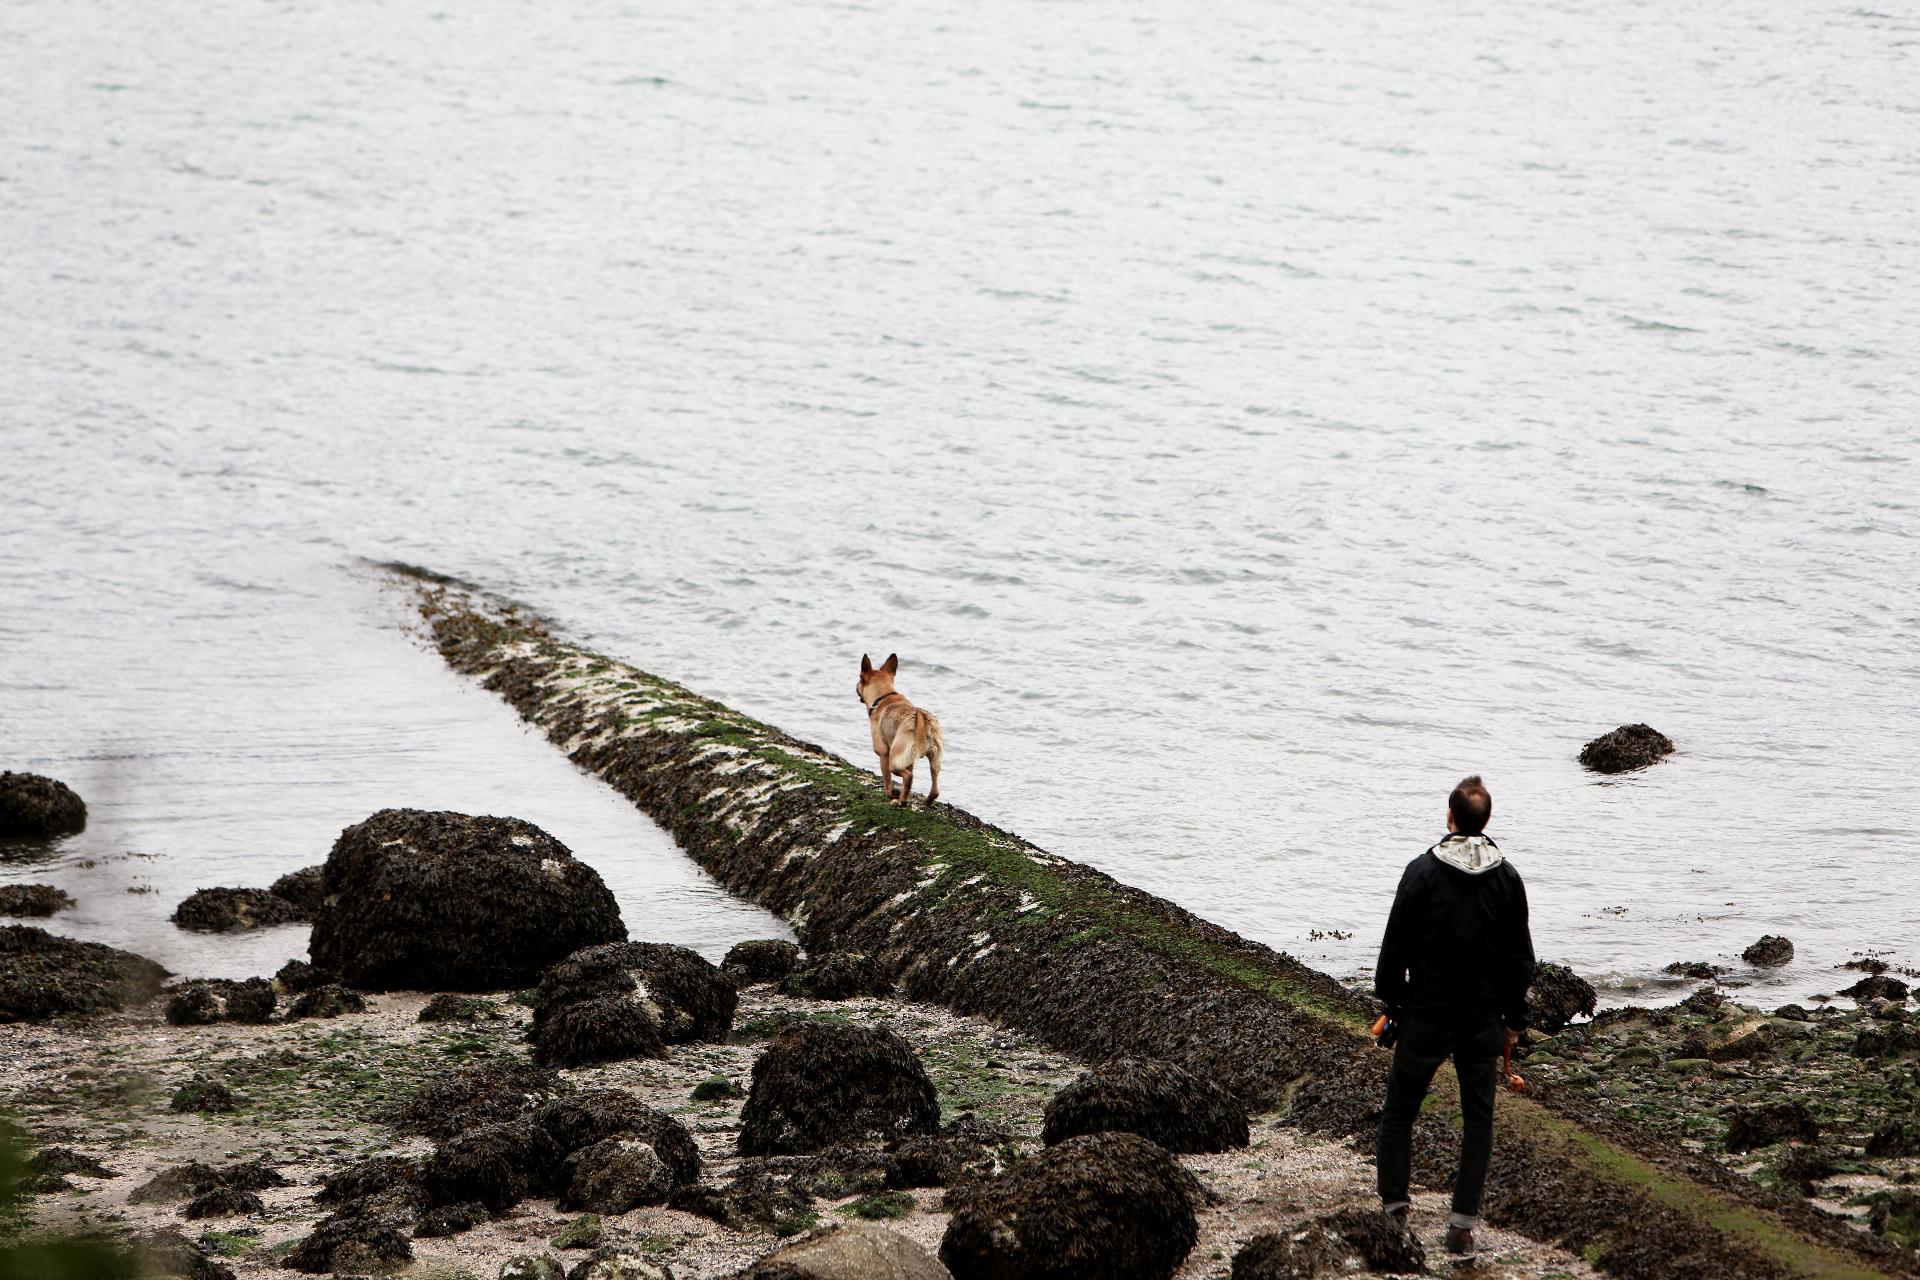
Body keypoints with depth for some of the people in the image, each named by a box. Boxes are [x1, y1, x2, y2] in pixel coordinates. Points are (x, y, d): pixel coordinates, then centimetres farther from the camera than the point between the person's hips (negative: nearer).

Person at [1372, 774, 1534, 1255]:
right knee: (1478, 1119, 8)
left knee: (1399, 1111, 11)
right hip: (1483, 1017, 2)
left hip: (1425, 1016, -2)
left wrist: (1390, 1000, 6)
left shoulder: (1422, 871, -10)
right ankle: (1464, 1224, 4)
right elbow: (1520, 957, 4)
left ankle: (1393, 1207, 8)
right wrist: (1513, 1018, 13)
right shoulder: (1507, 878, -2)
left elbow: (1396, 944, -6)